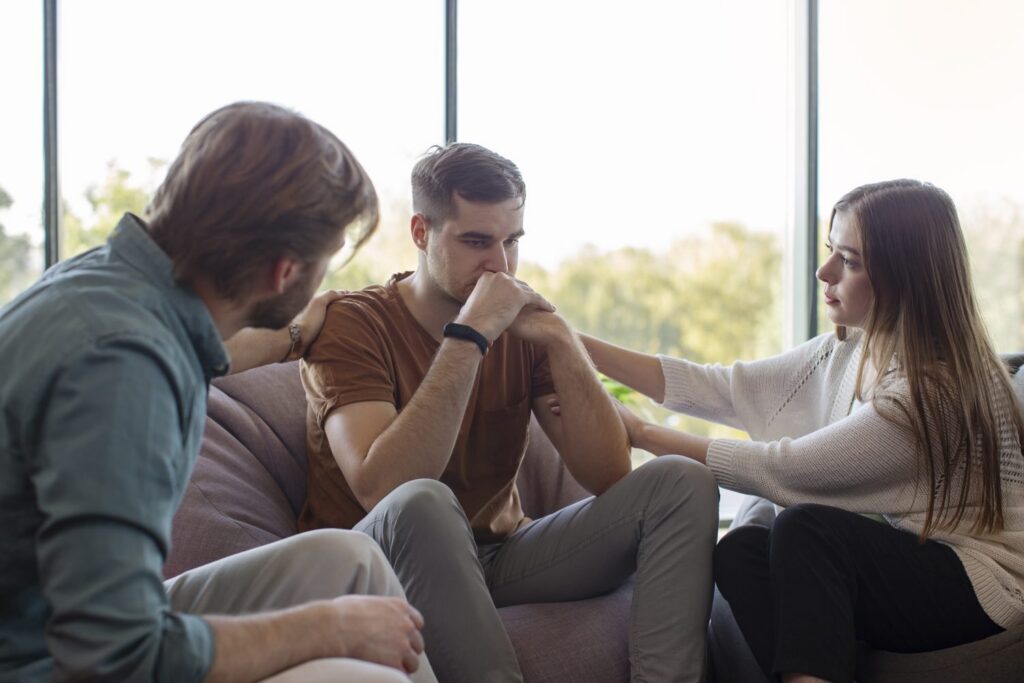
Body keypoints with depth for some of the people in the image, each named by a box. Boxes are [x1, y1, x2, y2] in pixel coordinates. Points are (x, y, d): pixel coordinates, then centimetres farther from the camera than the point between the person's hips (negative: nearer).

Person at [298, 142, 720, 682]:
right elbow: (381, 489, -28)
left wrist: (560, 342, -16)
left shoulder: (522, 326, 4)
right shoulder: (352, 324, -11)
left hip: (498, 554, 5)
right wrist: (469, 335, -27)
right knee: (420, 504, -39)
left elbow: (608, 476, -4)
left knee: (682, 483, -9)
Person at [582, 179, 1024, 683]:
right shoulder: (844, 353, 1)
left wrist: (640, 434, -16)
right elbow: (721, 389, 0)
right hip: (896, 565, 7)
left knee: (806, 526, -29)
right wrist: (580, 347, -6)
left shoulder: (939, 389, -24)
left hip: (982, 584, -7)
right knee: (741, 550, -17)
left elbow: (785, 468, -23)